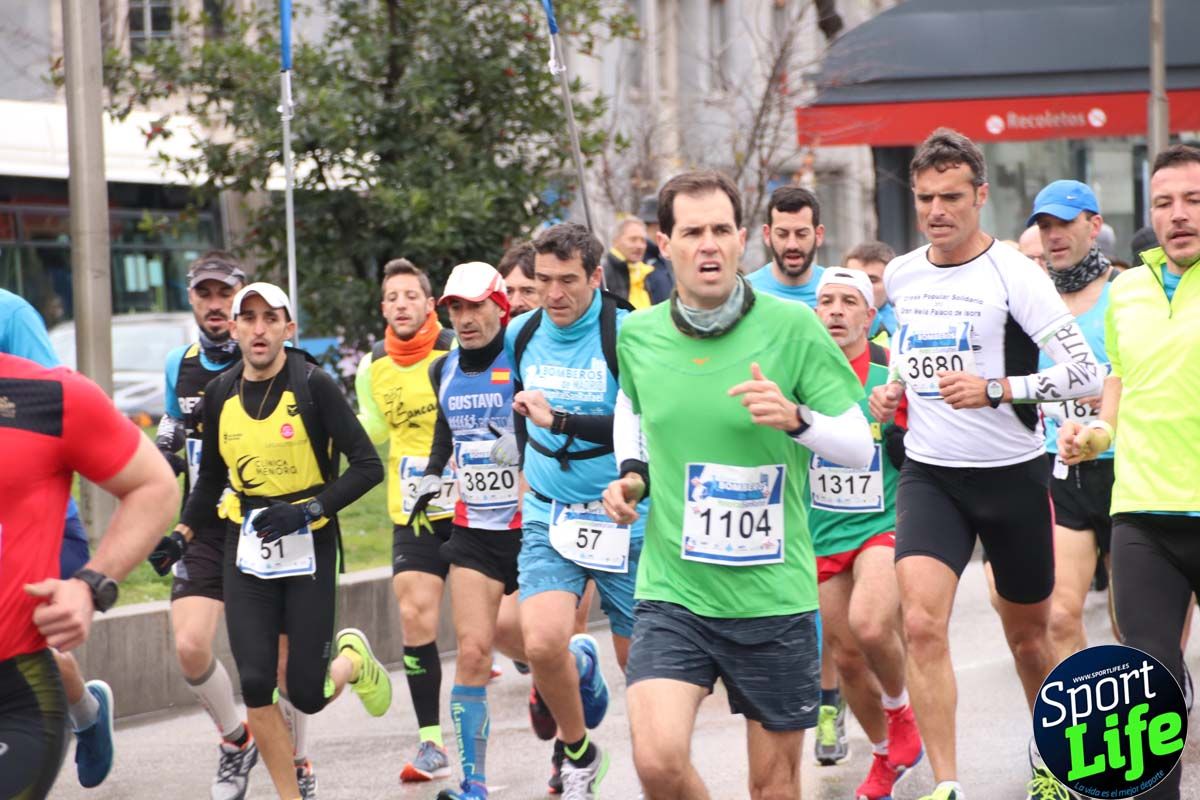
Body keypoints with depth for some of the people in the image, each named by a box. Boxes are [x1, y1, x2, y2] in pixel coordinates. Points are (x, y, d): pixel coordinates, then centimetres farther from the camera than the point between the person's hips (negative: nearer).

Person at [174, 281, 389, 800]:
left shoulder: (313, 384, -11)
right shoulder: (220, 393, 3)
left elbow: (367, 466, -13)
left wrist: (307, 510, -21)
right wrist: (182, 532, 6)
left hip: (308, 547, -3)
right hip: (247, 552, 3)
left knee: (306, 694, -4)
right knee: (256, 686, -9)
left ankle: (353, 660, 32)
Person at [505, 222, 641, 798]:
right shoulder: (520, 334, 4)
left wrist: (559, 420, -28)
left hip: (624, 520, -3)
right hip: (548, 518, 3)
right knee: (542, 643, -19)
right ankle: (577, 751, 8)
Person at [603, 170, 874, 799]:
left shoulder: (793, 327, -8)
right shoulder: (637, 335, 1)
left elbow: (860, 450, -4)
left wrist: (796, 418, -23)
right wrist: (630, 473, 7)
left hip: (774, 597, -1)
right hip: (671, 591, 1)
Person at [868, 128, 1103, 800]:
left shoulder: (1013, 275, -12)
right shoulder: (901, 276, 3)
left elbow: (1087, 373, -18)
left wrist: (995, 389, -27)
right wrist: (893, 390, 7)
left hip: (1013, 475, -3)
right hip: (929, 475, 3)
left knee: (1028, 636, 13)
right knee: (923, 624, -18)